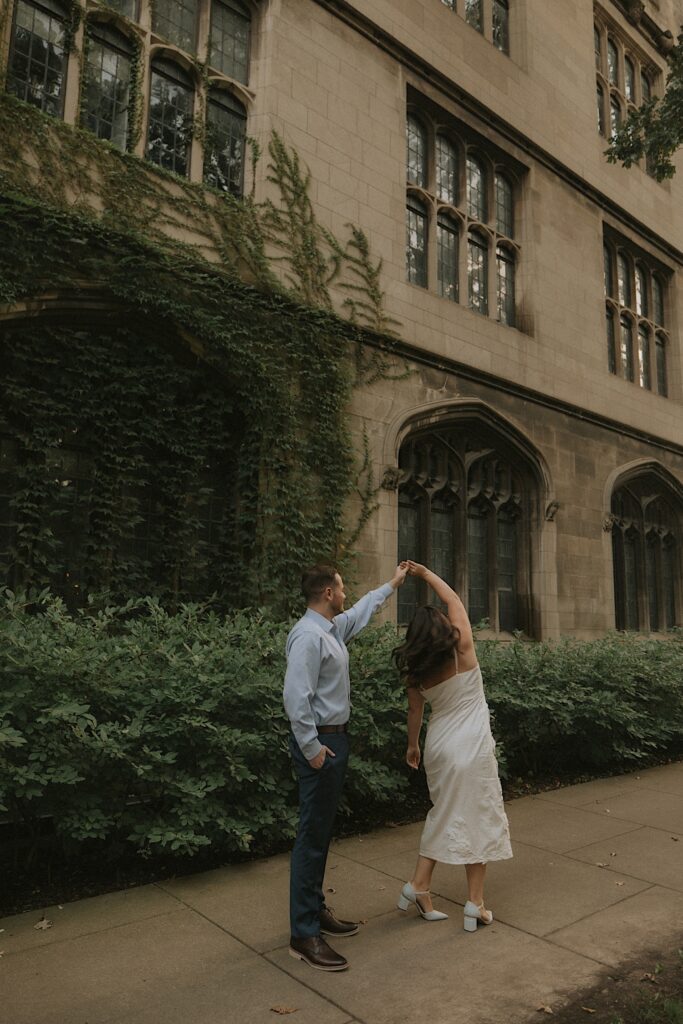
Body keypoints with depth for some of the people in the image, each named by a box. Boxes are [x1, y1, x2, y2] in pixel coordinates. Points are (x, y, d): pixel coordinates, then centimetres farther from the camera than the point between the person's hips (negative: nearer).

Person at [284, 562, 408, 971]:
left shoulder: (333, 628, 10)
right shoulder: (308, 636, -21)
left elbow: (362, 612, 30)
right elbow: (296, 697, -26)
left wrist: (392, 584, 37)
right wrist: (312, 748, -22)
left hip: (335, 738, 10)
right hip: (319, 742, -10)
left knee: (323, 832, 18)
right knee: (313, 835, -3)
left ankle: (315, 910, 31)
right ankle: (304, 934, 7)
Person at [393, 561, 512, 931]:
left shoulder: (415, 671, -4)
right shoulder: (462, 651, -14)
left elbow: (414, 711, 8)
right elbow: (453, 600, -4)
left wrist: (412, 745, 23)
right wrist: (425, 573, 6)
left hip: (439, 744, 5)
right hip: (471, 745, -5)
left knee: (444, 814, 20)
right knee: (478, 817, 7)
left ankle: (419, 886, 23)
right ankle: (475, 905, 13)